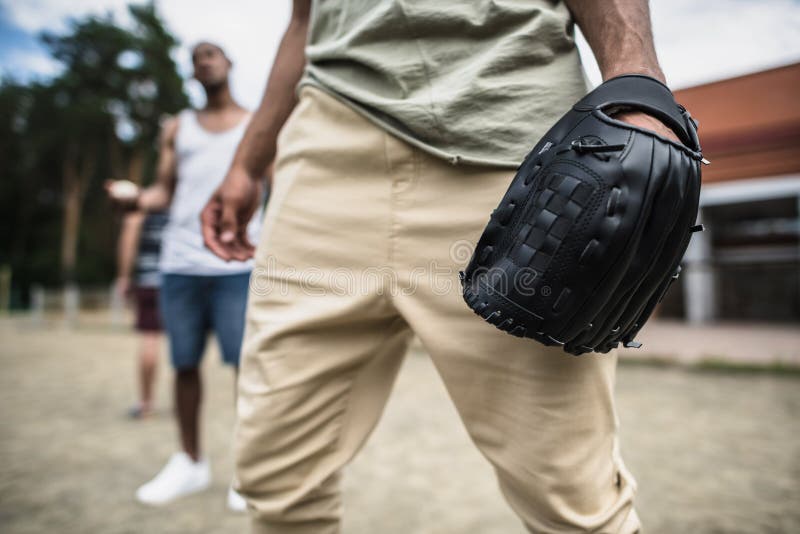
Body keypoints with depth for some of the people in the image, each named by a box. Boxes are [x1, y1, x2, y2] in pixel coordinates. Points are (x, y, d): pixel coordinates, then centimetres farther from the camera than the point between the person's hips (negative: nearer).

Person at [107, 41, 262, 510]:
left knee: (246, 361, -6)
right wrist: (136, 198, -6)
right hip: (180, 263, 4)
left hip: (237, 264, -3)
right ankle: (191, 463, 19)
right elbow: (165, 192, 15)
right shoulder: (178, 129, 21)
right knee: (184, 362, 6)